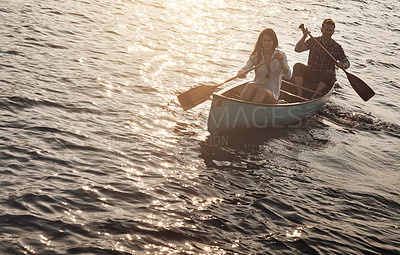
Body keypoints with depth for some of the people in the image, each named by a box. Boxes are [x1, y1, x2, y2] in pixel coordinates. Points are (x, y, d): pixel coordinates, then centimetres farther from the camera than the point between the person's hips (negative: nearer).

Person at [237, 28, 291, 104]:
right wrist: (240, 73, -32)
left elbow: (288, 76, -7)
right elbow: (244, 69, -8)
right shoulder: (256, 56, 5)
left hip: (272, 94, -1)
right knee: (251, 86, -34)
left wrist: (281, 62, -23)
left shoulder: (281, 55, 2)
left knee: (261, 91, -35)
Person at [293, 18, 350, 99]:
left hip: (325, 77, -2)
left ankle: (313, 97, -39)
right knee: (298, 66, -22)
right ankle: (299, 94, -34)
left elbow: (346, 62, 3)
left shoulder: (336, 47, -1)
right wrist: (304, 37, -19)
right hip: (311, 73, 2)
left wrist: (343, 65, -21)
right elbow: (297, 49, -6)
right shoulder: (313, 41, 3)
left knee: (330, 74, -35)